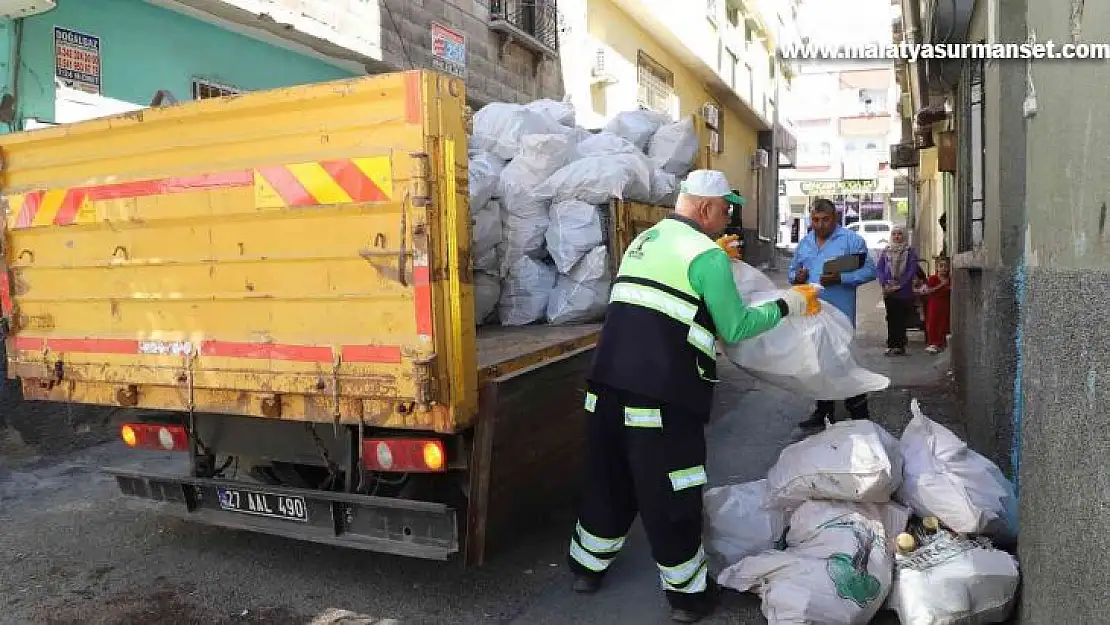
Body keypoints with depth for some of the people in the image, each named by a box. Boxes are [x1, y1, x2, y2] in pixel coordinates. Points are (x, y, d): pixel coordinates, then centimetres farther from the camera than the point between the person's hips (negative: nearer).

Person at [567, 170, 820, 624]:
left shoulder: (643, 241, 18)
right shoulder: (707, 254, -6)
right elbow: (735, 329, -3)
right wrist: (789, 304, 9)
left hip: (608, 383, 7)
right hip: (662, 395, -7)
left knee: (608, 480, 21)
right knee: (670, 497, 6)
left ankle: (588, 566, 36)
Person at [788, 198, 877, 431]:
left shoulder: (851, 240, -4)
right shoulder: (804, 242, 14)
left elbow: (869, 270, -8)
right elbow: (792, 270, 21)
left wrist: (841, 278, -21)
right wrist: (797, 276, -3)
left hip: (840, 314, -6)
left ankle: (859, 414, 8)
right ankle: (824, 411, 27)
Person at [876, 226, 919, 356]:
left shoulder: (910, 252, 2)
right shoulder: (886, 251, 10)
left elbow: (912, 271, -5)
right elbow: (880, 269, 5)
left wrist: (899, 285, -14)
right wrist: (885, 284, -10)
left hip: (904, 292, -2)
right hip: (888, 292, 2)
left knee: (902, 320, 0)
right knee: (891, 319, 3)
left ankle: (900, 346, 3)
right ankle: (891, 345, 6)